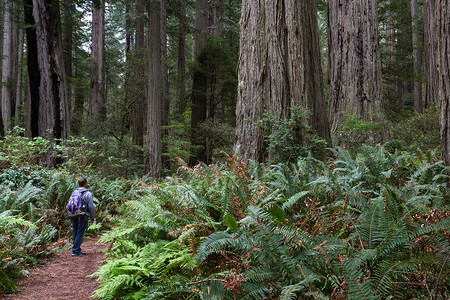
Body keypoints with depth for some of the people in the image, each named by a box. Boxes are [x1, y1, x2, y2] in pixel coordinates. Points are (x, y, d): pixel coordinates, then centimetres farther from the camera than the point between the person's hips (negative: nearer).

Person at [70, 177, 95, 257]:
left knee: (75, 234, 11)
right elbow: (91, 207, -8)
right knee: (80, 234, -2)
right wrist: (93, 218, 2)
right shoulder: (88, 194, -7)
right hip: (83, 217, -6)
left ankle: (78, 250, 17)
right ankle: (75, 251, -4)